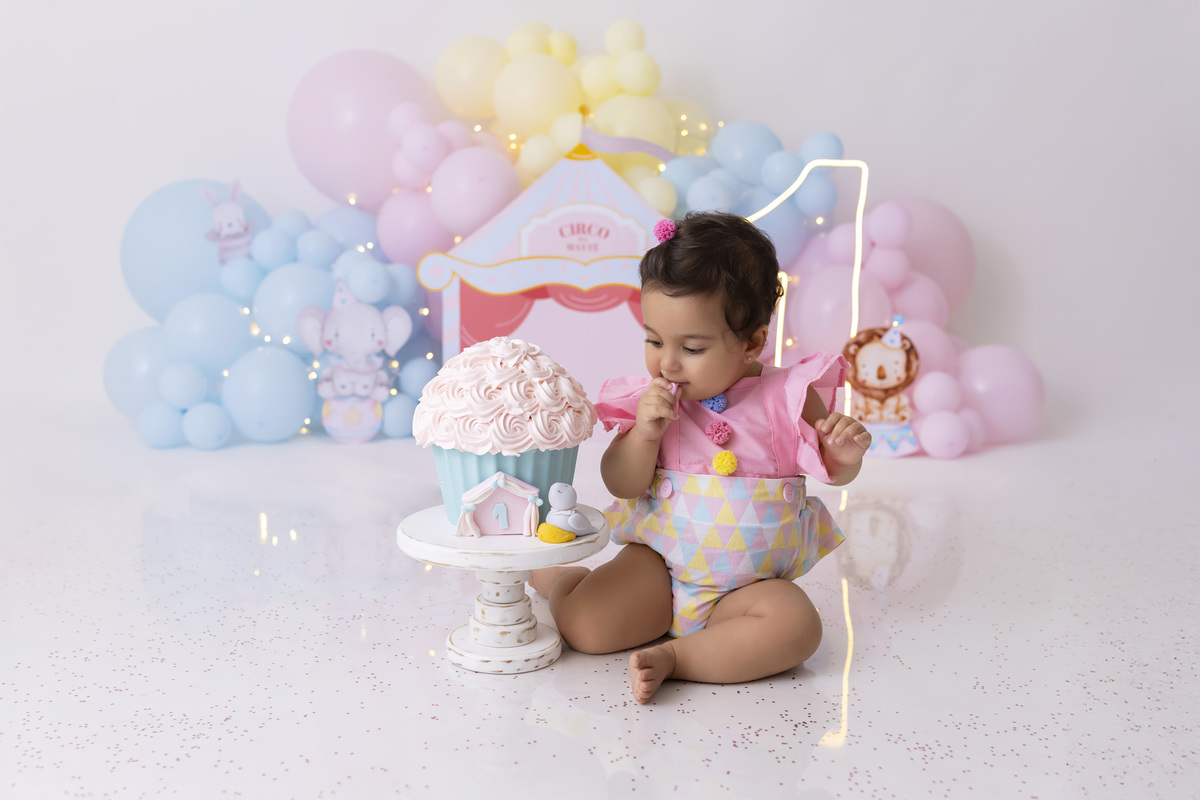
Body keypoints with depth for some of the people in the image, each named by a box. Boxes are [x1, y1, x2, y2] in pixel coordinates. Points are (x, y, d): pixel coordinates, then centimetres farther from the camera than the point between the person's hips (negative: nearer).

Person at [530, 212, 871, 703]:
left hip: (751, 580, -1)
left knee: (796, 626, -30)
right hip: (660, 565, 1)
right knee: (582, 624, -17)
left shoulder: (786, 397, -8)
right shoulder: (651, 399, -3)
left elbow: (831, 473, 4)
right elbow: (622, 485, -3)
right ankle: (558, 573, 18)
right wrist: (645, 432, -21)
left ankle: (673, 656, -20)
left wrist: (845, 456, -21)